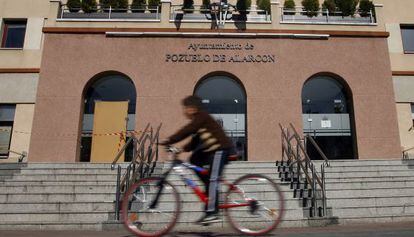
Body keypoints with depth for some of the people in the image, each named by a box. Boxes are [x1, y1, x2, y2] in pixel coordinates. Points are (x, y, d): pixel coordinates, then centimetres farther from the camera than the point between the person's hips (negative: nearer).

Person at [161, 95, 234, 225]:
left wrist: (168, 141, -25)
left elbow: (186, 131, -24)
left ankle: (212, 213, -12)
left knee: (211, 180, -13)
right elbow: (195, 141, 15)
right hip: (212, 150, 10)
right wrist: (183, 149, 2)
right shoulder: (198, 120, 19)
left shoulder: (202, 117, -11)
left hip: (221, 149, -10)